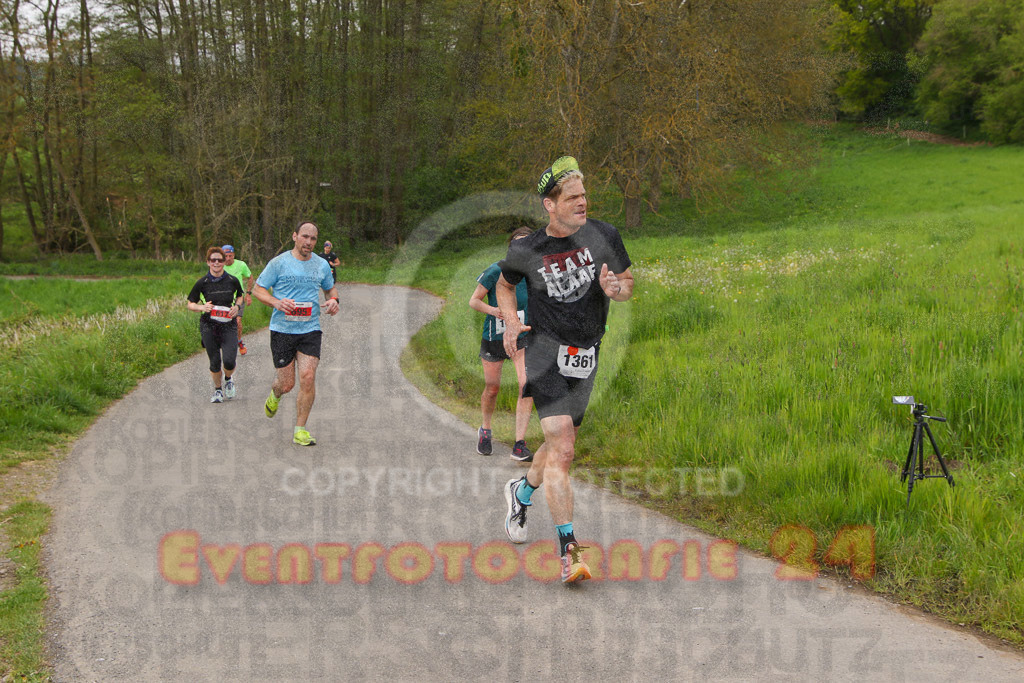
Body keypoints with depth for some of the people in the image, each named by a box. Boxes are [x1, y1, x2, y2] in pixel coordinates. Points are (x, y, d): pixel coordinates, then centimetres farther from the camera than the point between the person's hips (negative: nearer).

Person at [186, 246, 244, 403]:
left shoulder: (232, 281, 0)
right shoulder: (202, 283, -3)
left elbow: (240, 296, 19)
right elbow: (190, 304, 5)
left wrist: (237, 306, -2)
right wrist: (202, 307, -15)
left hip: (228, 325, 0)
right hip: (208, 326, 0)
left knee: (229, 361, -13)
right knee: (215, 362, 2)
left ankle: (228, 379, 22)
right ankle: (217, 389, 28)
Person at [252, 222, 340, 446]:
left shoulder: (322, 265, 9)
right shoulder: (279, 263, -2)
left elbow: (330, 288, 26)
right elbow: (258, 289, 1)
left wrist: (333, 300, 2)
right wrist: (276, 302, -18)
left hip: (310, 329, 2)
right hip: (282, 329, -2)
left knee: (308, 378, -12)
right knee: (287, 384, 1)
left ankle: (300, 430, 0)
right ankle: (275, 395, 40)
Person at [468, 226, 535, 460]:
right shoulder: (495, 272, -16)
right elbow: (473, 301, -9)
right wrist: (492, 310, -27)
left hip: (523, 338, 2)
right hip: (494, 339, -2)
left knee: (527, 386, -16)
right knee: (492, 388, 10)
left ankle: (519, 445, -13)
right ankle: (485, 431, 41)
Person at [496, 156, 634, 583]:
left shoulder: (603, 236, -3)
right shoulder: (526, 251, -5)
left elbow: (627, 283, 10)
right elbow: (505, 284, 15)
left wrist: (614, 289, -14)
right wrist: (511, 321, -3)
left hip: (587, 354, 4)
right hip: (547, 351, -4)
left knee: (560, 443, 16)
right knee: (562, 449, -17)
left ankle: (521, 492, 49)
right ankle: (569, 552, -17)